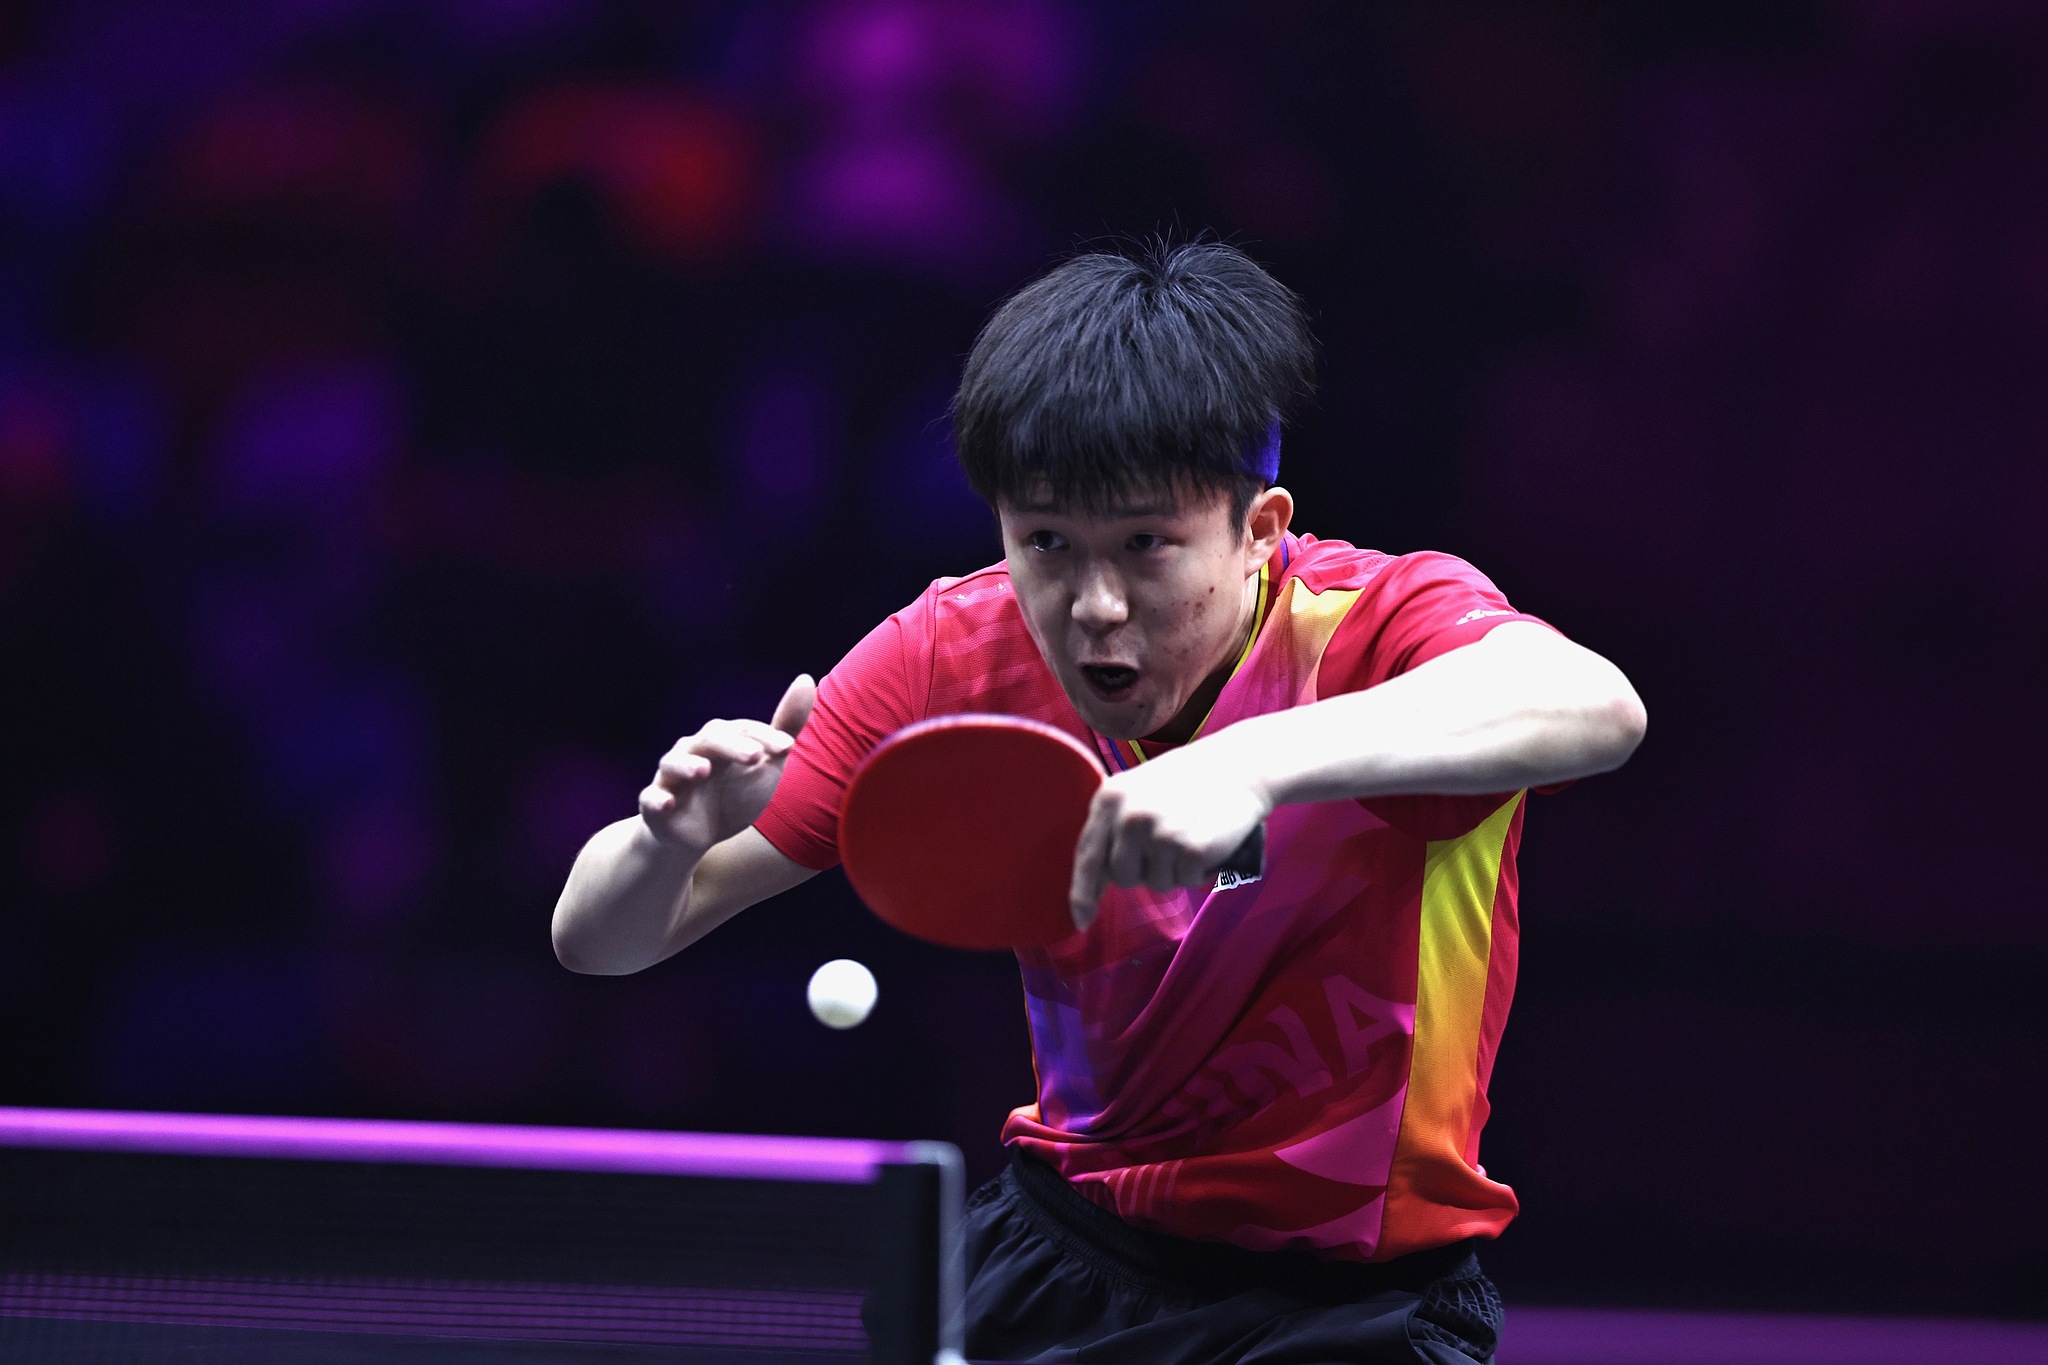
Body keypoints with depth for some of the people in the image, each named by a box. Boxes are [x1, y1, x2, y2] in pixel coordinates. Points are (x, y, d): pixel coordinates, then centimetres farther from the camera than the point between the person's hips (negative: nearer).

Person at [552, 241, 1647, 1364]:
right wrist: (673, 837, -31)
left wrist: (1255, 759, -60)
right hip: (1067, 1244, 4)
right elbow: (600, 938, -6)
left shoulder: (1382, 625, -22)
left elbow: (1593, 705, -47)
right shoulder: (953, 660, -10)